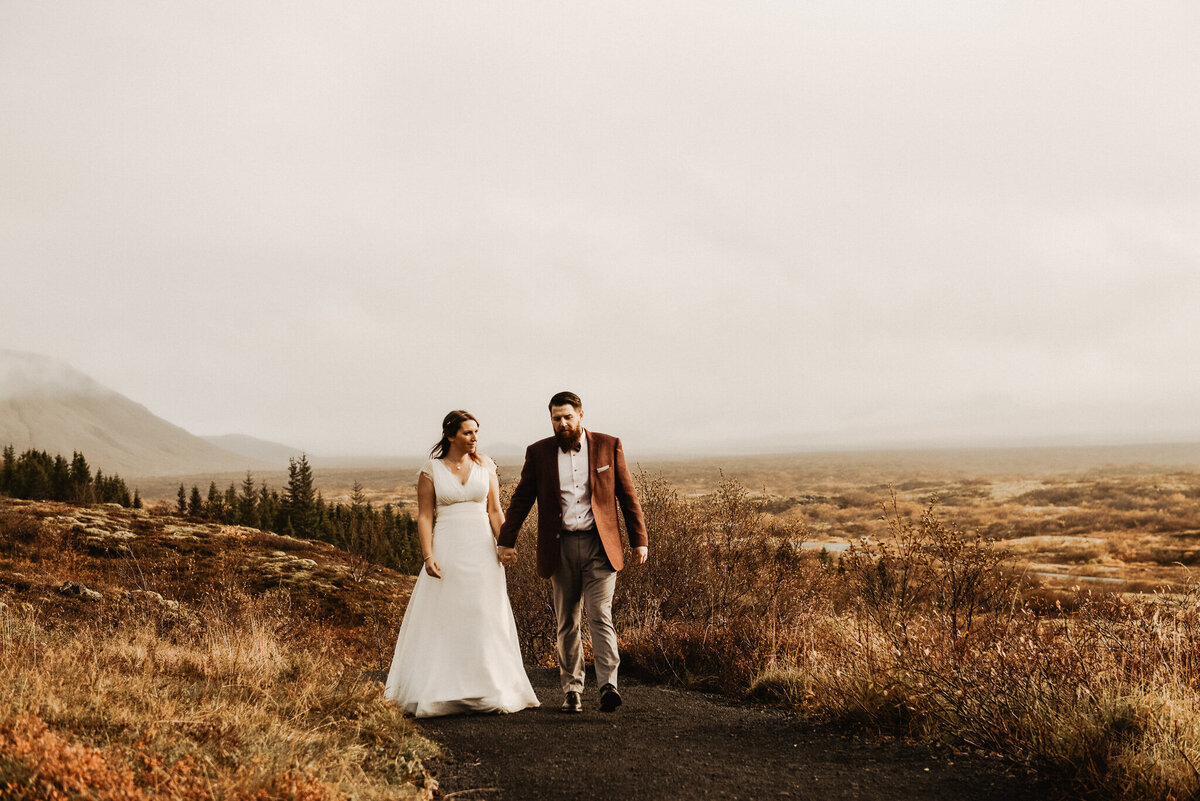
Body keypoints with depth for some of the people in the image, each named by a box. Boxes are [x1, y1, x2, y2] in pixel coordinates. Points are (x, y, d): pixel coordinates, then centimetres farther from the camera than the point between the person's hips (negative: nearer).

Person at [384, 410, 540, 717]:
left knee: (484, 619, 2)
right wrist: (428, 556, -12)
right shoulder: (431, 470, 1)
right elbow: (424, 516, -1)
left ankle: (488, 692, 8)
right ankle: (441, 693, 5)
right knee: (443, 620, -2)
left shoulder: (485, 466, 8)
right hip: (447, 550, -2)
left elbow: (494, 511, 7)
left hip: (481, 550, 2)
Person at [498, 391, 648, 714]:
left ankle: (609, 686, -19)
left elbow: (628, 495, 6)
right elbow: (521, 498, 10)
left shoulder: (608, 446, 4)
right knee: (566, 623, 7)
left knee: (600, 615, -13)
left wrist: (639, 540, 3)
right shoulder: (539, 452, 6)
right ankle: (572, 689, 15)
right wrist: (506, 541, 5)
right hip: (560, 547, 2)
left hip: (599, 545, -2)